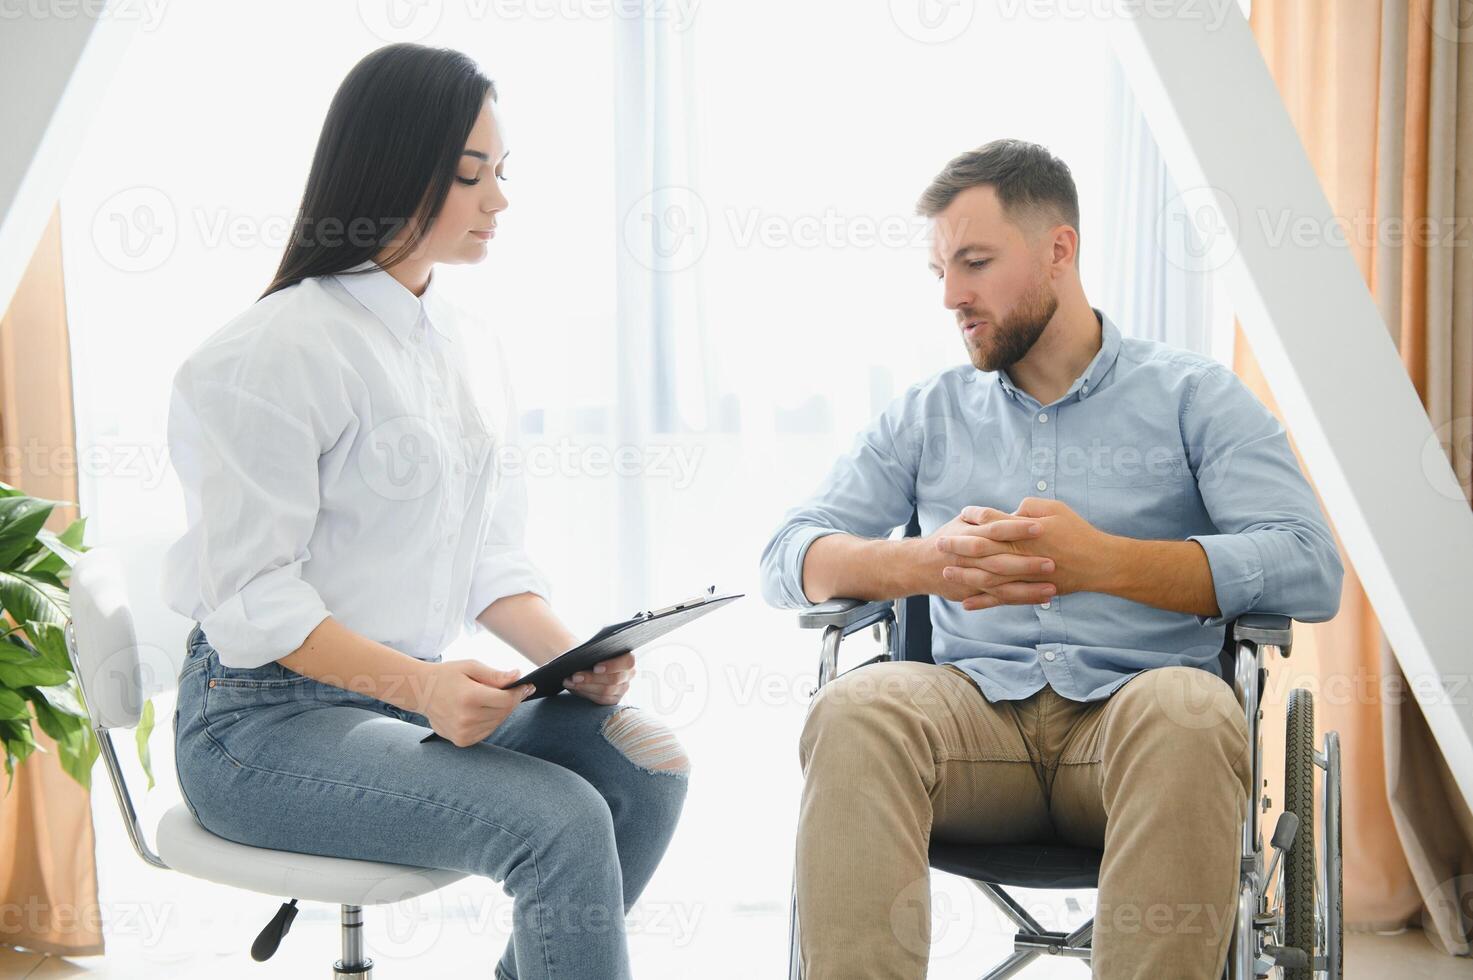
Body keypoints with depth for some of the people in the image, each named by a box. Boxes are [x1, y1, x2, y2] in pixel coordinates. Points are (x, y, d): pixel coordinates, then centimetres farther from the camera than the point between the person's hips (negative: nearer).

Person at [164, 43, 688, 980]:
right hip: (267, 720, -7)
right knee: (561, 822, -25)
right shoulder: (275, 354, -13)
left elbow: (492, 558, 12)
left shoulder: (473, 347, 11)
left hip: (421, 693, 7)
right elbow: (253, 600, -16)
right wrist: (420, 686, -27)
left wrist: (571, 656, -7)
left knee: (646, 763, -15)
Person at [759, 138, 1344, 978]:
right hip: (977, 712, 2)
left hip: (1134, 716, -2)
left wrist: (1098, 560, -15)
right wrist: (927, 562, -11)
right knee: (855, 711, -30)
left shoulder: (1194, 395, 10)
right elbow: (789, 560, 11)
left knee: (1189, 711, -37)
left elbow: (1311, 570, -4)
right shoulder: (929, 414, 20)